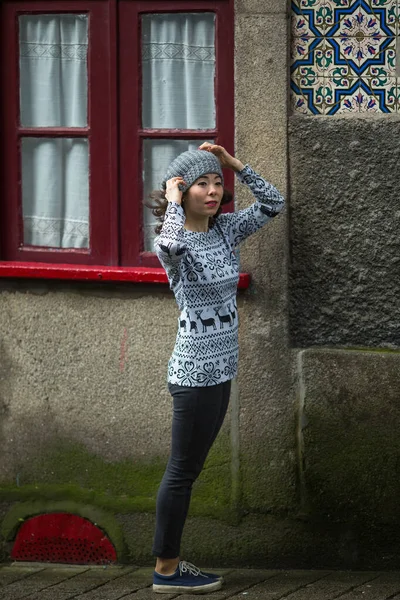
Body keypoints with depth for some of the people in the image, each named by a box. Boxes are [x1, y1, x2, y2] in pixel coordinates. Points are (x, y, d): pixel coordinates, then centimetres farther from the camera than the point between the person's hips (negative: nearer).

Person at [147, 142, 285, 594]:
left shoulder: (224, 230, 7)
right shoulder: (173, 241, -15)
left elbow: (272, 204, 11)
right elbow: (170, 245, -40)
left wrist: (234, 164, 1)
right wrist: (173, 200, -23)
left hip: (221, 371, 8)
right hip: (195, 374, -8)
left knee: (188, 471, 13)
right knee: (182, 472, -1)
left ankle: (169, 563, 21)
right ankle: (166, 571, 7)